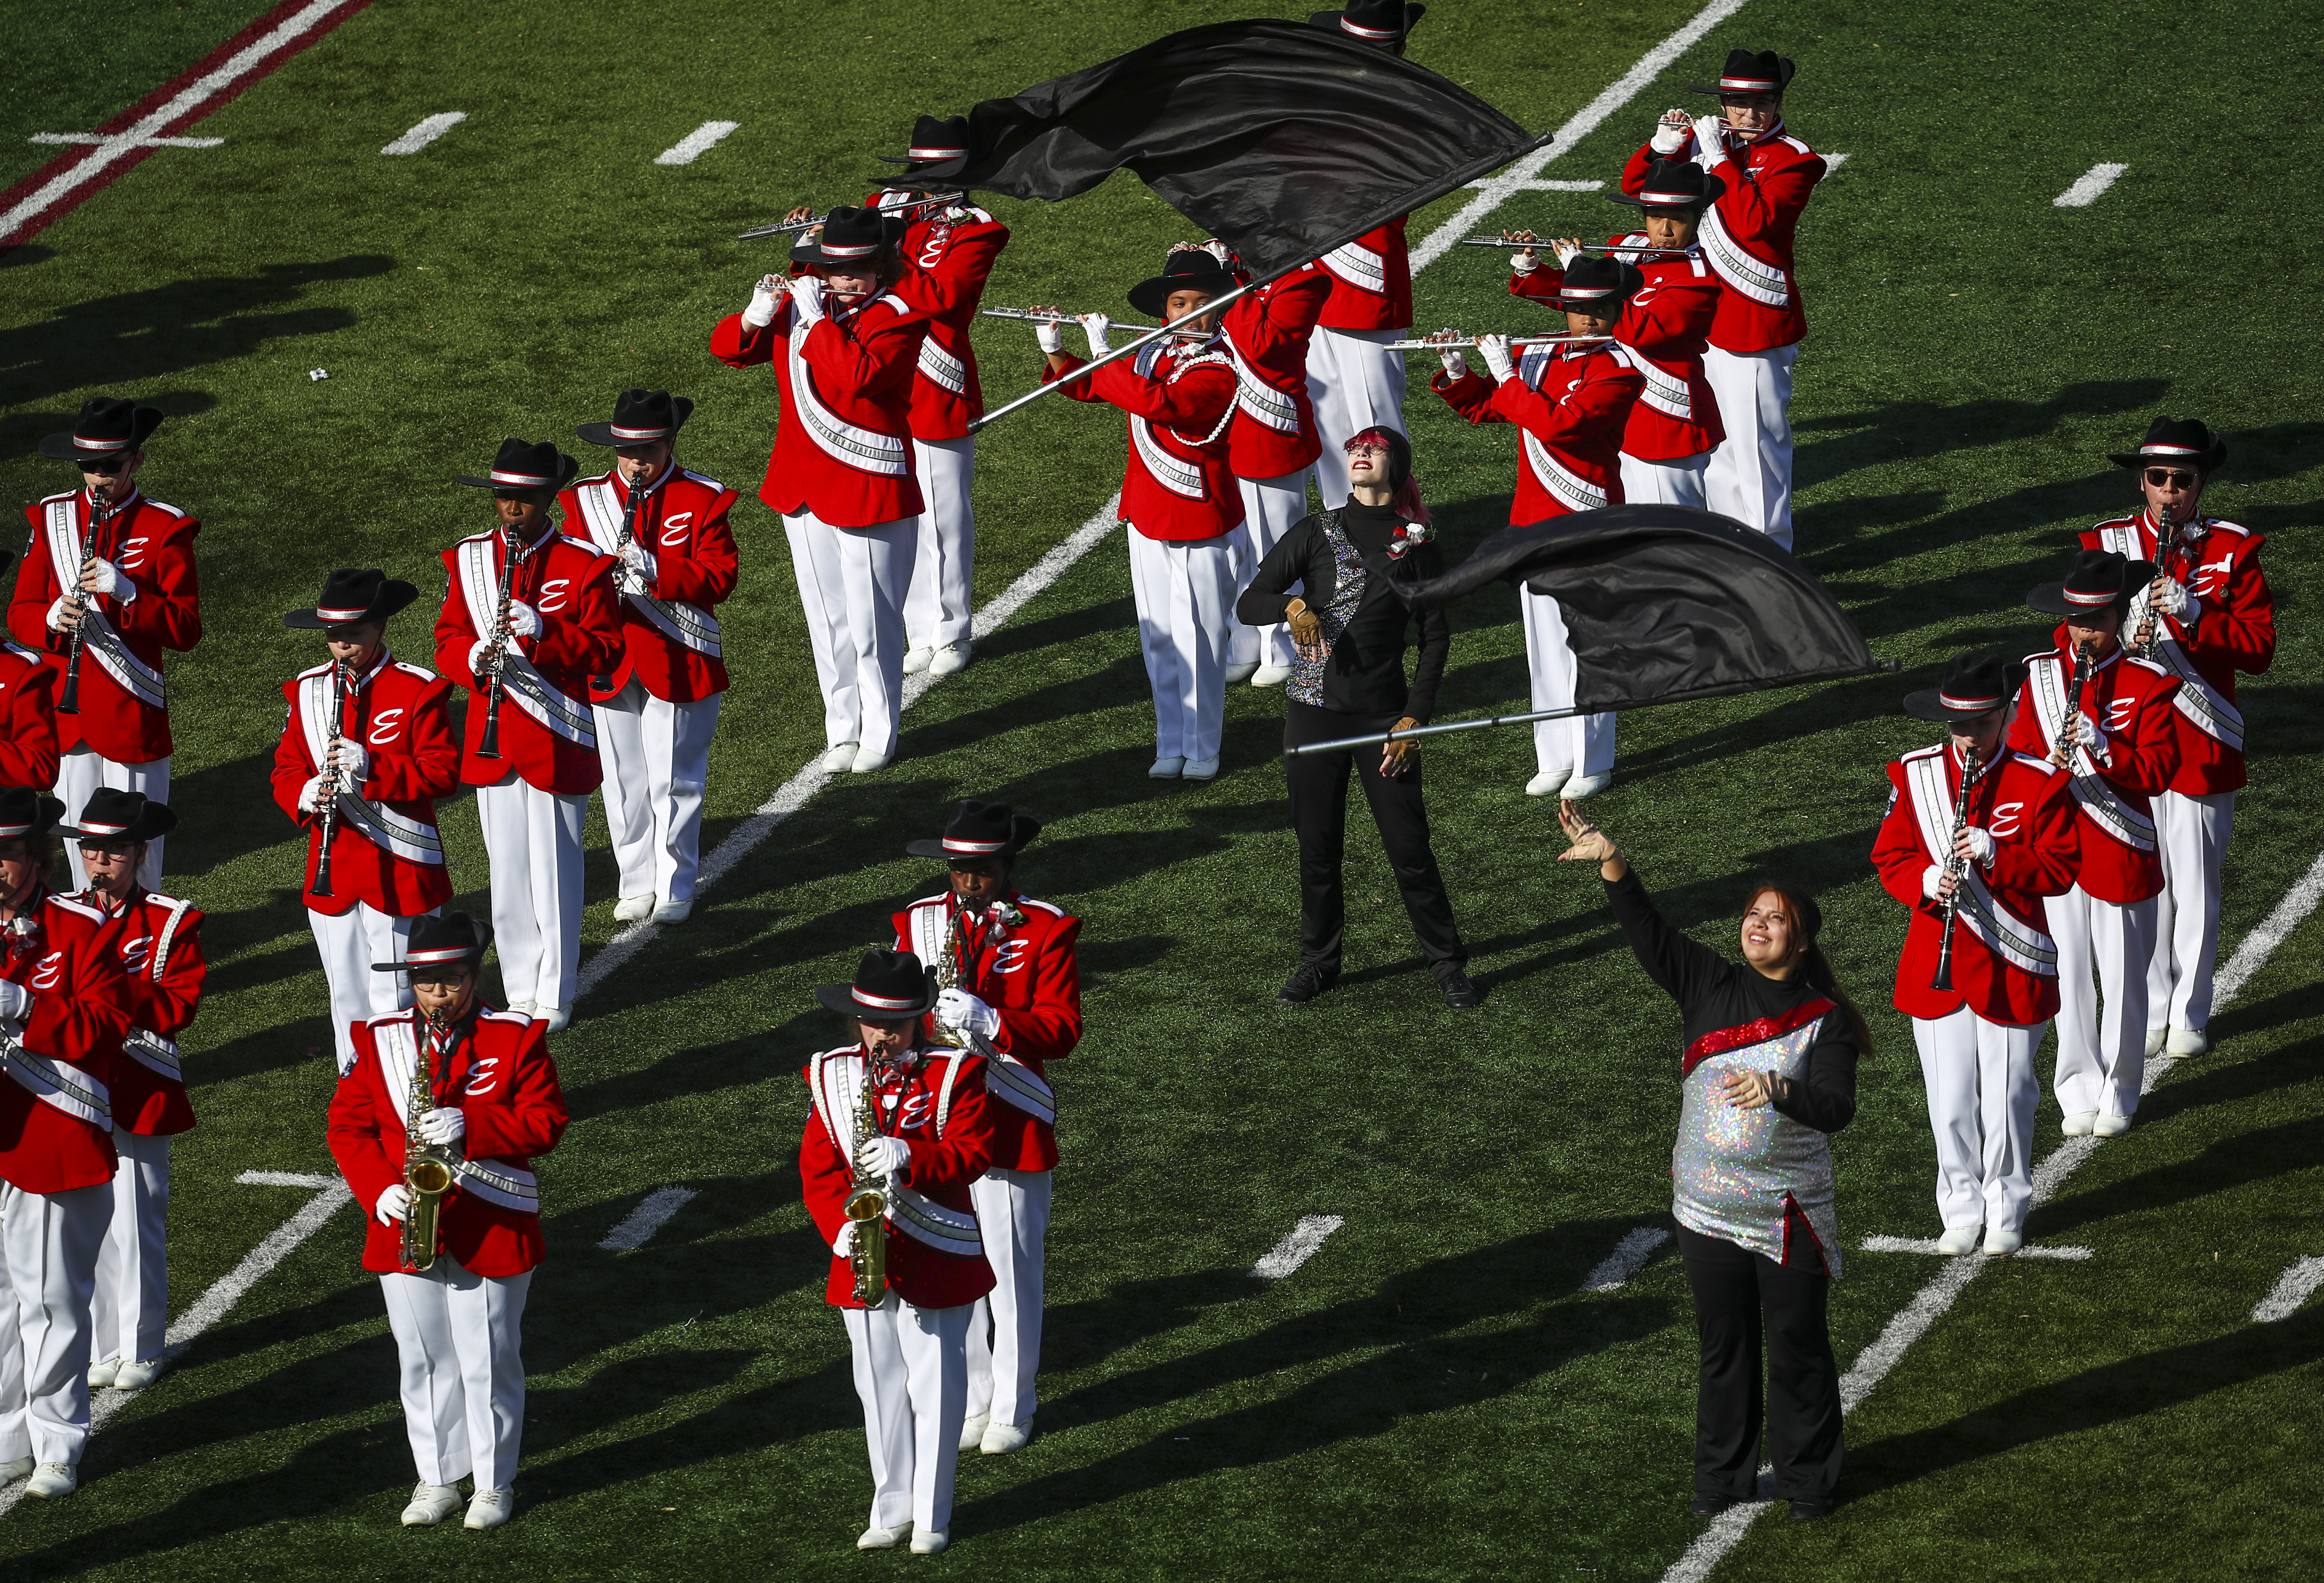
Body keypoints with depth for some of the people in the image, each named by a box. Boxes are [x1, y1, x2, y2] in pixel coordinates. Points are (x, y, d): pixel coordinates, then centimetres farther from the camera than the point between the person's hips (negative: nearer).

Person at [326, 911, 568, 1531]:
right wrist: (379, 1190, -10)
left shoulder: (517, 1039, -3)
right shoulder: (380, 1042, 4)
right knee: (422, 1360, 10)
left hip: (489, 1231, -3)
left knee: (488, 1362, 3)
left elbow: (544, 1123, -8)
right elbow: (348, 1124, 5)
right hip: (407, 1230, 3)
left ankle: (495, 1483, 15)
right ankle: (438, 1479, 22)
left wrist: (470, 1128, -22)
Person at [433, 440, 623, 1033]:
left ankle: (555, 995, 11)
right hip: (493, 742, 4)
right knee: (508, 873, 10)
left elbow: (606, 649, -9)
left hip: (557, 740, -4)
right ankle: (521, 992, 20)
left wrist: (544, 632, -25)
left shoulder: (583, 565, -6)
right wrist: (474, 656, -16)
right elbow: (448, 639, 8)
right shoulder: (470, 560, 6)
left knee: (554, 871, 1)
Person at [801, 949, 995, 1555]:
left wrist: (906, 1157, -27)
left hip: (934, 1261, -3)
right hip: (863, 1259, 3)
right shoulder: (832, 1076, 5)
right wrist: (839, 1226, -13)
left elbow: (973, 1155, -11)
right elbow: (817, 1166, 3)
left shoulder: (954, 1073, -5)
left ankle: (931, 1516, 10)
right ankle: (892, 1510, 21)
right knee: (881, 1391, 11)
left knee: (935, 1391, 1)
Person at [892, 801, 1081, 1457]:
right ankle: (970, 1399, 20)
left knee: (1013, 1269, 2)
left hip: (1012, 1127, -3)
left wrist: (988, 1021, -25)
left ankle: (1012, 1408, 14)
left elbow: (1062, 1028, -10)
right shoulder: (919, 922, 7)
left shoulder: (1047, 929, -4)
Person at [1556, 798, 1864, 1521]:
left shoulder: (1824, 1020, -8)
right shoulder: (1709, 987, 2)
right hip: (1708, 1209, 3)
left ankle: (1807, 1479, 21)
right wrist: (1611, 864, -18)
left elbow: (1838, 1108, -18)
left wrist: (1780, 1092, -37)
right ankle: (1723, 1479, 28)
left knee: (1797, 1348, 5)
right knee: (1723, 1347, 14)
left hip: (1789, 1214, -3)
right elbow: (1648, 930, -5)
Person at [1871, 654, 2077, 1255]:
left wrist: (1993, 852, -23)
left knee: (2006, 1098, 5)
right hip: (1936, 967, 2)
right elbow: (1891, 856, 5)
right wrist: (1927, 881, -17)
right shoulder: (1916, 776, 1)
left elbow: (2059, 870, -8)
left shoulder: (2038, 782, -6)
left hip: (2010, 970, -2)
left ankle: (2006, 1213, 22)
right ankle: (1962, 1211, 22)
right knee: (1950, 1100, 6)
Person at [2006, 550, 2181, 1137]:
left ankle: (2119, 1093, 20)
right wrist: (2046, 765, -16)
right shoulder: (2042, 675, 4)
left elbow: (2158, 770, -12)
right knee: (2068, 973, 7)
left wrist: (2100, 746, -27)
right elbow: (2019, 749, 6)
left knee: (2122, 978, 5)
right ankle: (2079, 1091, 20)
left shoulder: (2147, 683, -7)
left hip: (2123, 853, -3)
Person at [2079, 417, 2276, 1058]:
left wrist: (2192, 613, -21)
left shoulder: (2234, 550, -1)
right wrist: (2121, 639, -18)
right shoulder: (2107, 543, 4)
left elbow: (2258, 648, -7)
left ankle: (2190, 1014, 18)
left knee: (2195, 885, 5)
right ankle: (2149, 1011, 18)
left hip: (2203, 747, -1)